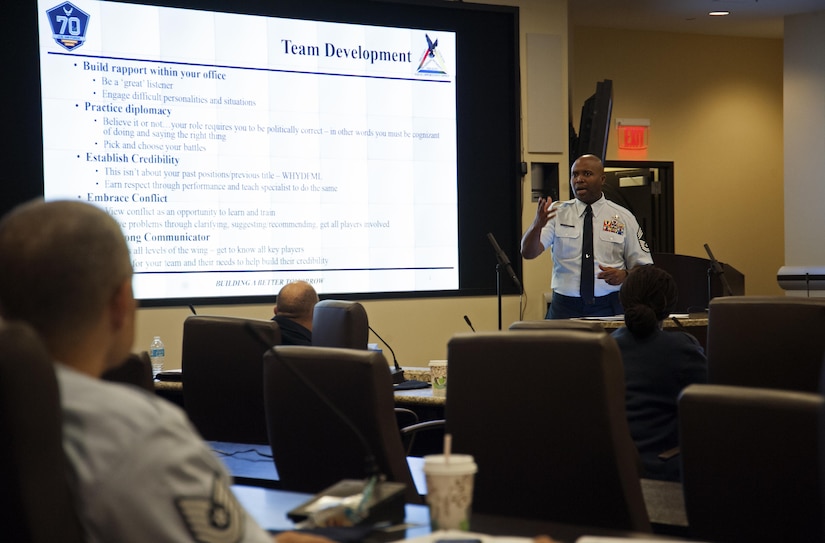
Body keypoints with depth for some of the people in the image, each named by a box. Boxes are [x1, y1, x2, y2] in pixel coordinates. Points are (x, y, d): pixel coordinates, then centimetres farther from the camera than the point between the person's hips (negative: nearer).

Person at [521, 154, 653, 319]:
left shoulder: (623, 217, 5)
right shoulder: (557, 213, 5)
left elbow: (644, 268, 7)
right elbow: (528, 253, -7)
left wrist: (623, 275, -16)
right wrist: (537, 224, -27)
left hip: (609, 310, 0)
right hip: (564, 308, 0)